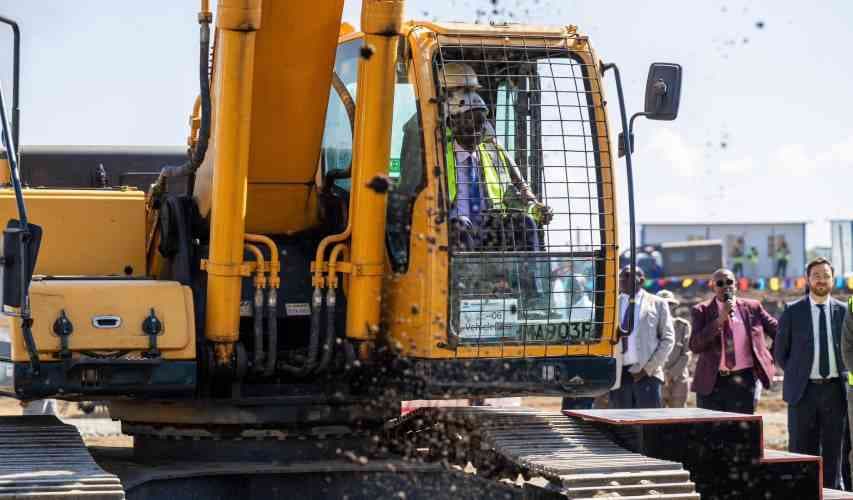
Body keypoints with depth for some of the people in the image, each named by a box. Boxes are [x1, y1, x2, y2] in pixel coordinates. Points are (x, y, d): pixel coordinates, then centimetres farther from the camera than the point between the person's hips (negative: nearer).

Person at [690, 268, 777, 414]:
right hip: (711, 382, 0)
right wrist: (720, 319, -14)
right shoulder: (702, 310, 3)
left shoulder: (752, 307, 7)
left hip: (743, 381, 1)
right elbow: (695, 346, -9)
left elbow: (778, 331, 17)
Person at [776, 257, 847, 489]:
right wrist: (796, 375, 3)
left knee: (833, 450, 5)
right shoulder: (793, 312, 1)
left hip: (834, 389, 2)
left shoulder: (844, 311, 6)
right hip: (804, 391, -1)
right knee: (802, 450, 1)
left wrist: (844, 375, 5)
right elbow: (780, 352, 8)